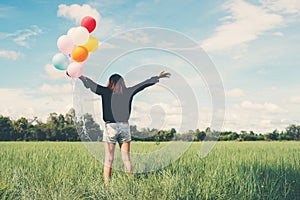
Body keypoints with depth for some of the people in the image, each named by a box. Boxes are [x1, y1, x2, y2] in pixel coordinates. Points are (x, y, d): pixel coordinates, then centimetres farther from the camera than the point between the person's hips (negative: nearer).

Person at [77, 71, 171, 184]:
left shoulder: (106, 92, 0)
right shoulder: (128, 92, 4)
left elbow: (90, 84, 6)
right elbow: (143, 84, 10)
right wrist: (157, 77, 18)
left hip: (110, 127, -2)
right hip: (125, 127, 2)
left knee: (108, 159, 2)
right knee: (126, 159, 7)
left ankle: (107, 184, 3)